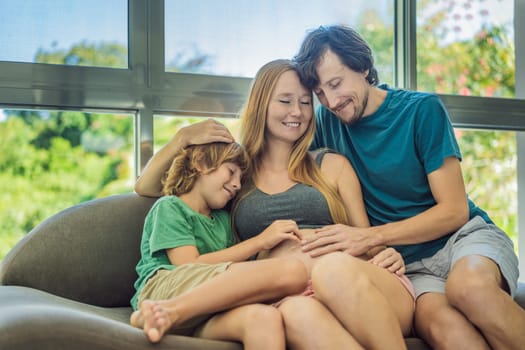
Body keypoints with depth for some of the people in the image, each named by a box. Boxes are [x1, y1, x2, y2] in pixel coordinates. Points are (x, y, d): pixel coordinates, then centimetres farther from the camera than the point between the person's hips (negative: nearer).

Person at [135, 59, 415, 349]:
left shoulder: (333, 166, 24)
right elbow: (144, 188, 27)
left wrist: (386, 255, -2)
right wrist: (182, 138, 15)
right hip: (284, 298, -1)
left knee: (335, 267, -38)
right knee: (295, 311, -41)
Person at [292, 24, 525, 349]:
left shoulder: (422, 109, -2)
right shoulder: (328, 121, 8)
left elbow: (455, 211, -5)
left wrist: (370, 236, -15)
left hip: (465, 237, -1)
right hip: (409, 264, 1)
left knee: (468, 286, -39)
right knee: (439, 321, -36)